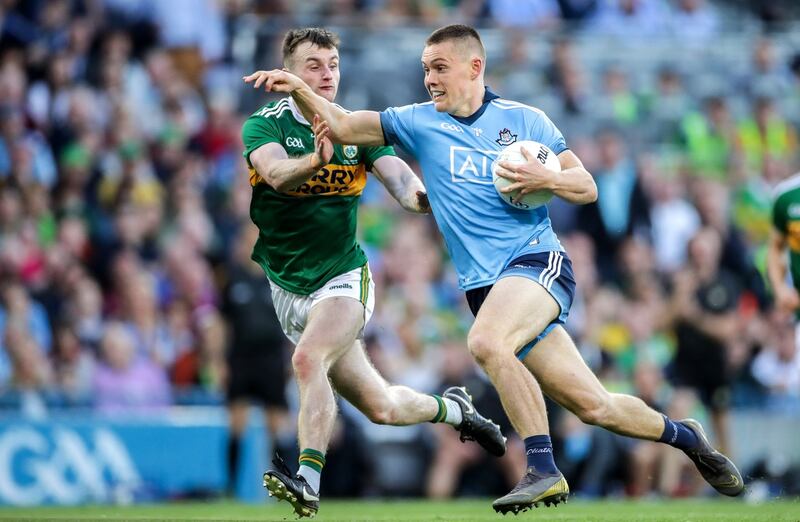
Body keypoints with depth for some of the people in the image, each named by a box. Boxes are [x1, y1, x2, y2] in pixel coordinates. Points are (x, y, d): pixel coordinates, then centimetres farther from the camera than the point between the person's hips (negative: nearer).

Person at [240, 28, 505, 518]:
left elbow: (397, 175, -16)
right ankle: (451, 408, 36)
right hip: (290, 288, 1)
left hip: (344, 278, -1)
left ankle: (308, 481, -35)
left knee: (308, 357, -32)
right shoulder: (265, 125, -9)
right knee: (380, 407, 6)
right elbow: (275, 173, -30)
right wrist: (315, 160, -51)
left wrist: (418, 194, -40)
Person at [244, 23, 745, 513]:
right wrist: (299, 89, -13)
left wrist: (547, 179, -13)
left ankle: (543, 468, -26)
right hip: (485, 285, 3)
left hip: (538, 259, -3)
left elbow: (587, 188, 6)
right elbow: (341, 125, 3)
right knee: (594, 406, 1)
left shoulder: (525, 119, 3)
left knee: (486, 341, -34)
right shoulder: (418, 122, 9)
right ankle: (684, 435, 27)